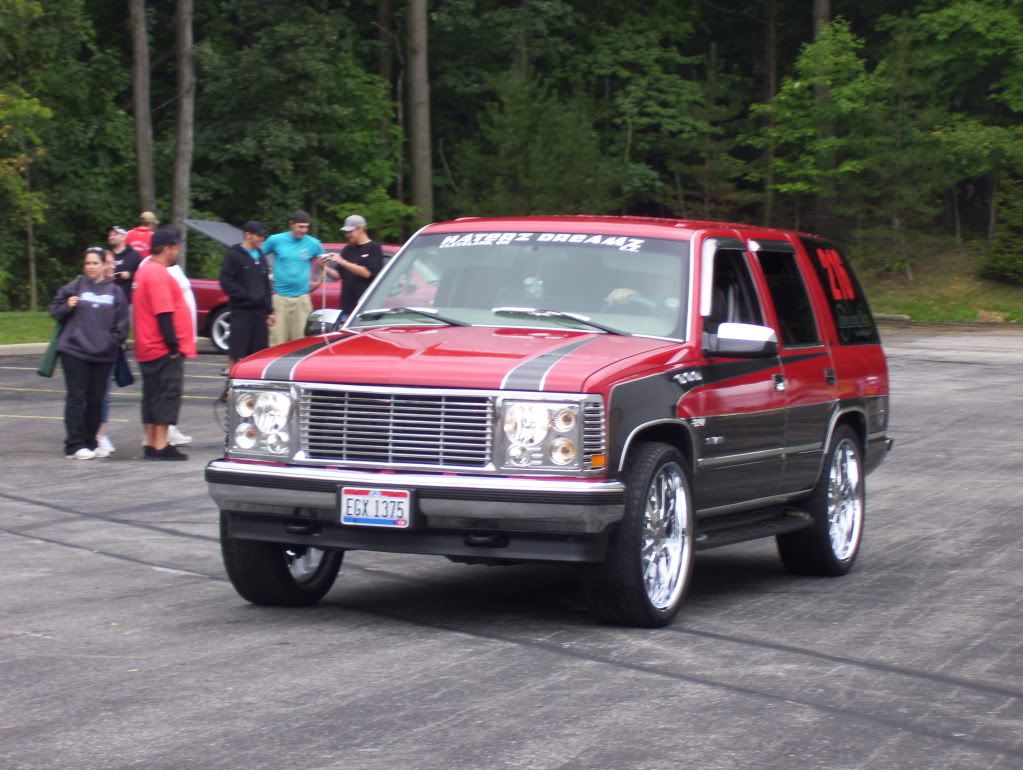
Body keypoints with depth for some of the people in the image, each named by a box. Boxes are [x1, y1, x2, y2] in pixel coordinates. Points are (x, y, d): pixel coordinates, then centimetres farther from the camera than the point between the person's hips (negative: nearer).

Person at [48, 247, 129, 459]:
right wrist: (67, 307, -12)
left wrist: (113, 341, -3)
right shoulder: (75, 287, 2)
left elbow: (121, 323, 8)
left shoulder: (114, 292, 7)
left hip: (104, 355, 2)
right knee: (76, 398, -4)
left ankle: (90, 443, 17)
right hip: (74, 351, -2)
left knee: (96, 400, 7)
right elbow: (55, 309, 7)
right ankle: (75, 444, -1)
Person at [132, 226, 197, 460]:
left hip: (148, 348, 10)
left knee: (153, 395, 12)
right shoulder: (158, 274, -17)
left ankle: (151, 444, 15)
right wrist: (173, 344, -20)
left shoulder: (146, 270, 16)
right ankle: (161, 447, -8)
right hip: (164, 349, -10)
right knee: (167, 394, -7)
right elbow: (164, 314, -22)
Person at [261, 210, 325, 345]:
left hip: (302, 298, 1)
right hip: (279, 297, -1)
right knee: (277, 340, -4)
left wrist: (318, 282, 13)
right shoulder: (276, 240, 0)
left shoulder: (313, 244, 3)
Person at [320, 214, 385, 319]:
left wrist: (342, 262, -15)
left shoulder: (373, 248, -2)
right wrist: (325, 268, -3)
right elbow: (338, 275, 17)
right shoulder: (347, 250, 15)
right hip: (348, 307, 6)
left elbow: (367, 272, -14)